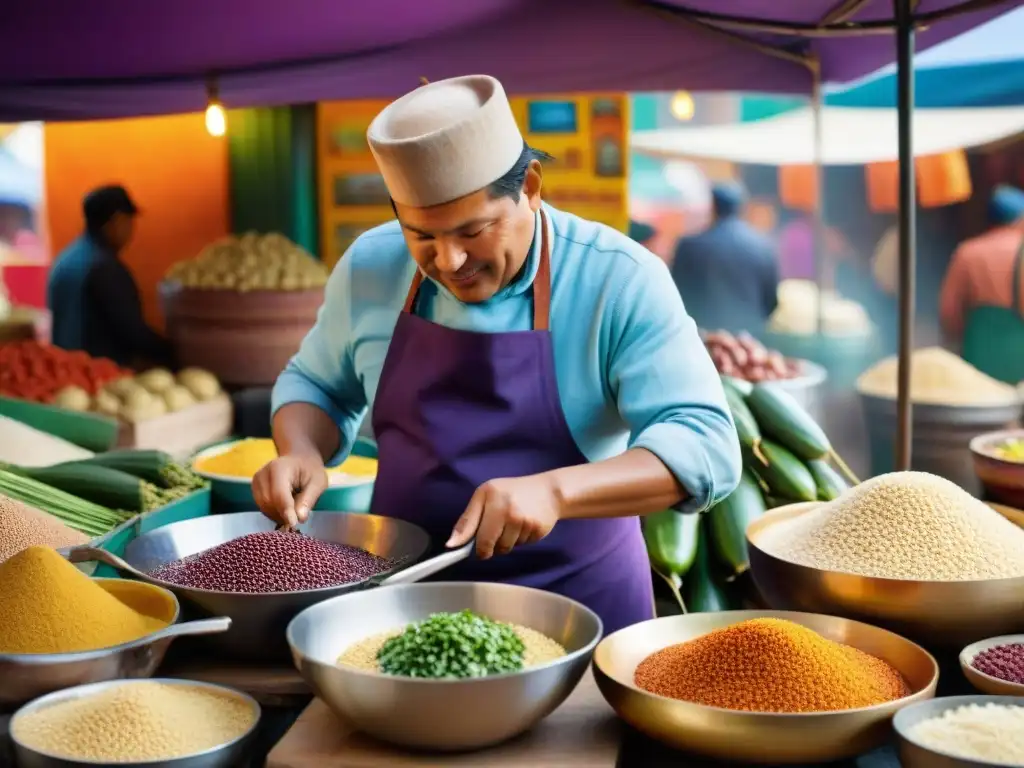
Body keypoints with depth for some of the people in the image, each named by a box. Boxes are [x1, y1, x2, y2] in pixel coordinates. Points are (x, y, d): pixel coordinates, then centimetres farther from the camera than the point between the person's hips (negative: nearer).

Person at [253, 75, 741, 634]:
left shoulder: (620, 280, -13)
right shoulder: (369, 267, -1)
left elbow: (704, 445, -20)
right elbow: (317, 385, 16)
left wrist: (555, 490, -33)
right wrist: (301, 454, -5)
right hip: (404, 595, 2)